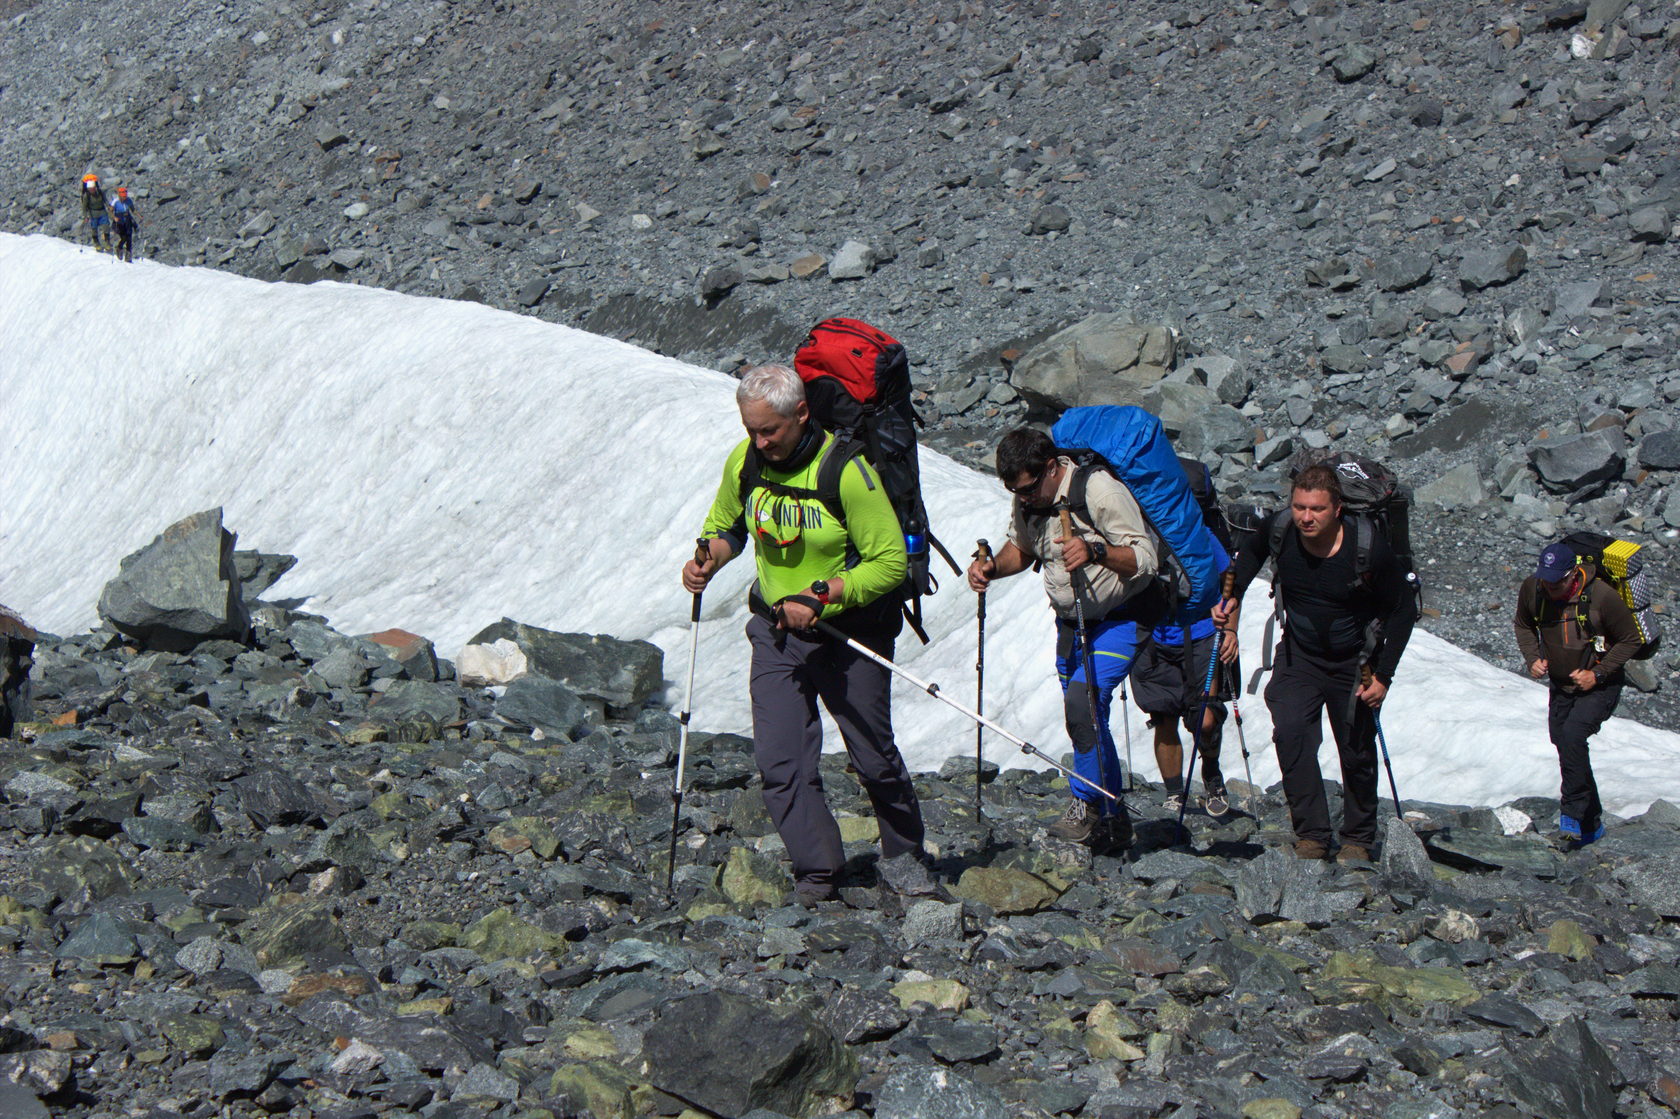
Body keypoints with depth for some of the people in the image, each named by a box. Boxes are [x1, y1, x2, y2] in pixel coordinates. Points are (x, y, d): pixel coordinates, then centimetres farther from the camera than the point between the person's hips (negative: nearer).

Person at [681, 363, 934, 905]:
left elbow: (892, 561, -20)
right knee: (780, 761, -7)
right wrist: (708, 559, -7)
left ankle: (903, 856, 32)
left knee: (875, 757, 9)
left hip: (848, 634, -4)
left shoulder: (845, 469, -22)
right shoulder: (744, 462, -5)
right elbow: (726, 526, 15)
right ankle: (817, 876, 2)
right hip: (776, 632, 4)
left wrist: (821, 595, -28)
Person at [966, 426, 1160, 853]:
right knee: (1087, 720, 10)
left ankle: (1086, 803, -12)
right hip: (1070, 622, 8)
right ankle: (1113, 820, 23)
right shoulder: (1028, 500, -2)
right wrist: (992, 567, -6)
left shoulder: (1099, 491, -23)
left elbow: (1145, 558, -24)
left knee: (1082, 700, -25)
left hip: (1121, 618, -8)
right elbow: (1021, 548, 16)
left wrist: (1096, 552, -42)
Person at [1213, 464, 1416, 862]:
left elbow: (1404, 609, -12)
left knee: (1357, 751, 8)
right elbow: (1251, 552, 9)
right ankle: (1311, 836, -12)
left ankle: (1358, 839, 27)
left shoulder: (1368, 547, -25)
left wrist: (1383, 675, -15)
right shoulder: (1279, 532, -18)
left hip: (1354, 663, -2)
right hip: (1299, 655, 2)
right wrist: (1233, 596, -7)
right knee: (1290, 735, -18)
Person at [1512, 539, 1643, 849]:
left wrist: (1597, 674, -19)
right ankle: (1591, 824, 29)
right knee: (1564, 746, 12)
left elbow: (1630, 640, -11)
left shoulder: (1602, 596, -24)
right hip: (1561, 686, 6)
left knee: (1572, 735, -28)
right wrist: (1533, 657, -6)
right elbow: (1523, 625, 11)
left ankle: (1573, 816, -21)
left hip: (1599, 687, -6)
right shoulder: (1532, 589, -12)